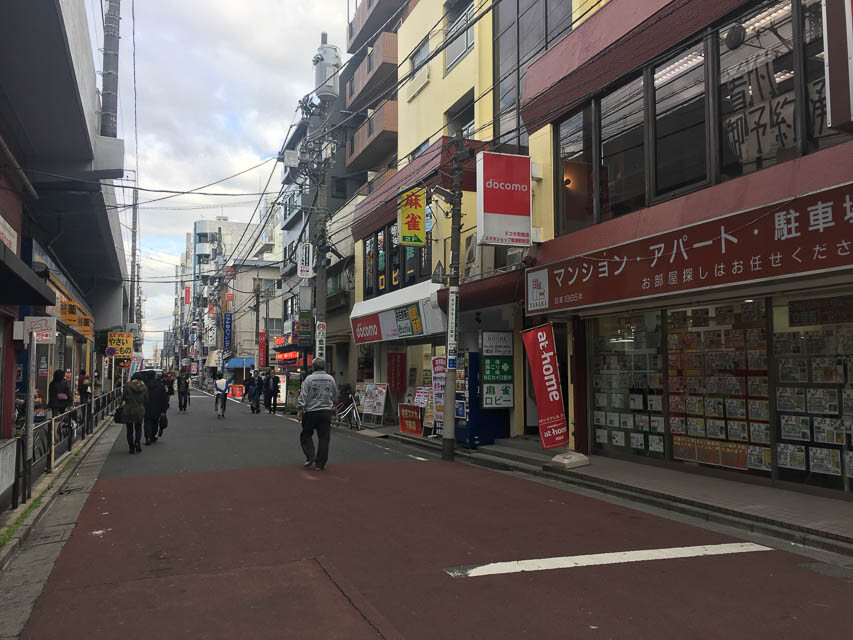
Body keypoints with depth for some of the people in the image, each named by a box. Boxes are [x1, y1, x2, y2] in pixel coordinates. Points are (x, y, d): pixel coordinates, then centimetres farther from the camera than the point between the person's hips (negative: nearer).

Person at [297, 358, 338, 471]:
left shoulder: (309, 379, -7)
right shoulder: (330, 379, 4)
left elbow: (303, 396, -11)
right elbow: (335, 397, 12)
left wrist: (299, 410, -7)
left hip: (311, 411, -2)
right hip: (326, 412, 2)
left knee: (306, 434, 14)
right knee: (324, 438, 5)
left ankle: (310, 456, -1)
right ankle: (320, 464, 5)